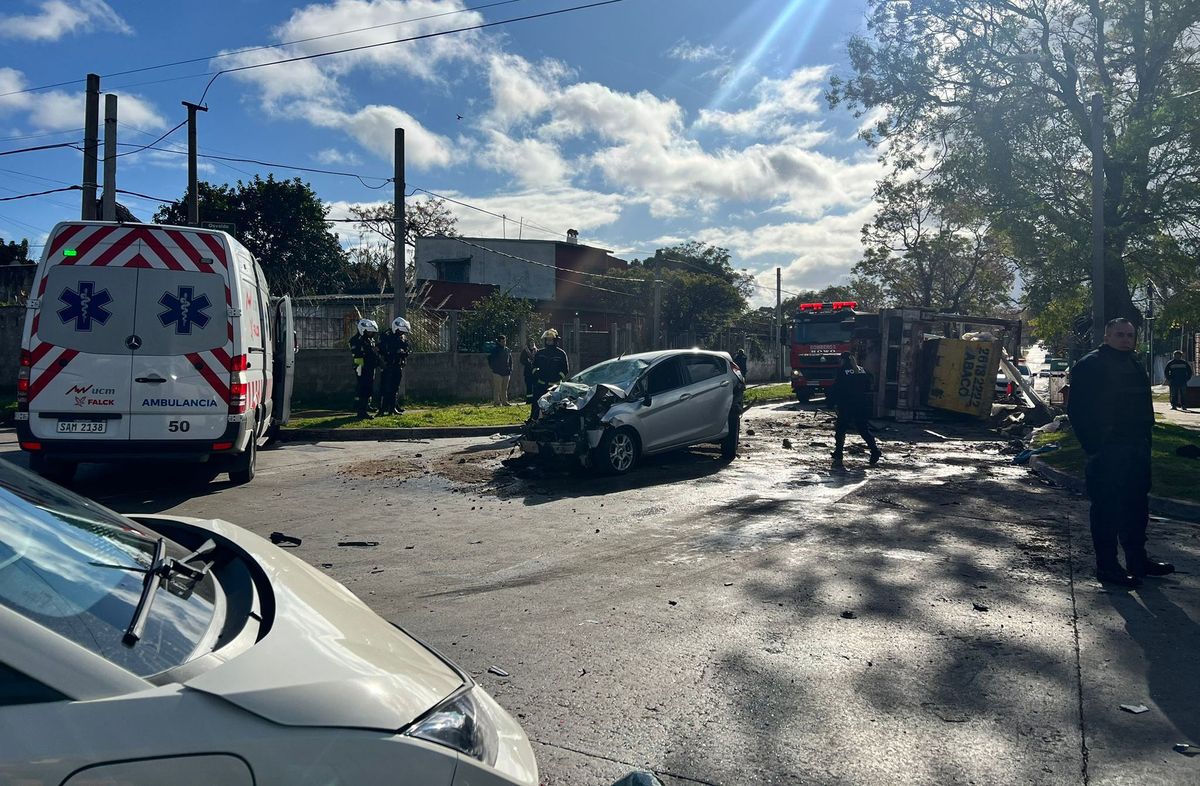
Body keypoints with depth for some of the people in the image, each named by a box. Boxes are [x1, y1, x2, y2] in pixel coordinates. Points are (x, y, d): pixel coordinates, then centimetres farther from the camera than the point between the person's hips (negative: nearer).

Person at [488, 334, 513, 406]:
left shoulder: (508, 350, 13)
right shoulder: (495, 350, -3)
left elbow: (510, 361, 19)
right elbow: (490, 359, -2)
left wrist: (510, 370, 10)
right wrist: (492, 367, -7)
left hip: (506, 373, 6)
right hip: (497, 372, -6)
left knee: (505, 389, 10)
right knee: (497, 388, -7)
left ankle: (504, 401, 17)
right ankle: (496, 402, -4)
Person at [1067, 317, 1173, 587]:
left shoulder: (1134, 365, 17)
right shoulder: (1090, 365, -9)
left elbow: (1144, 409, 22)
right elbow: (1077, 410, -13)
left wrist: (1144, 440, 11)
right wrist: (1094, 445, -18)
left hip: (1136, 450, 9)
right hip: (1107, 452, -9)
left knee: (1137, 506, 16)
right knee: (1106, 508, -4)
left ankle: (1137, 559, 28)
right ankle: (1107, 566, 3)